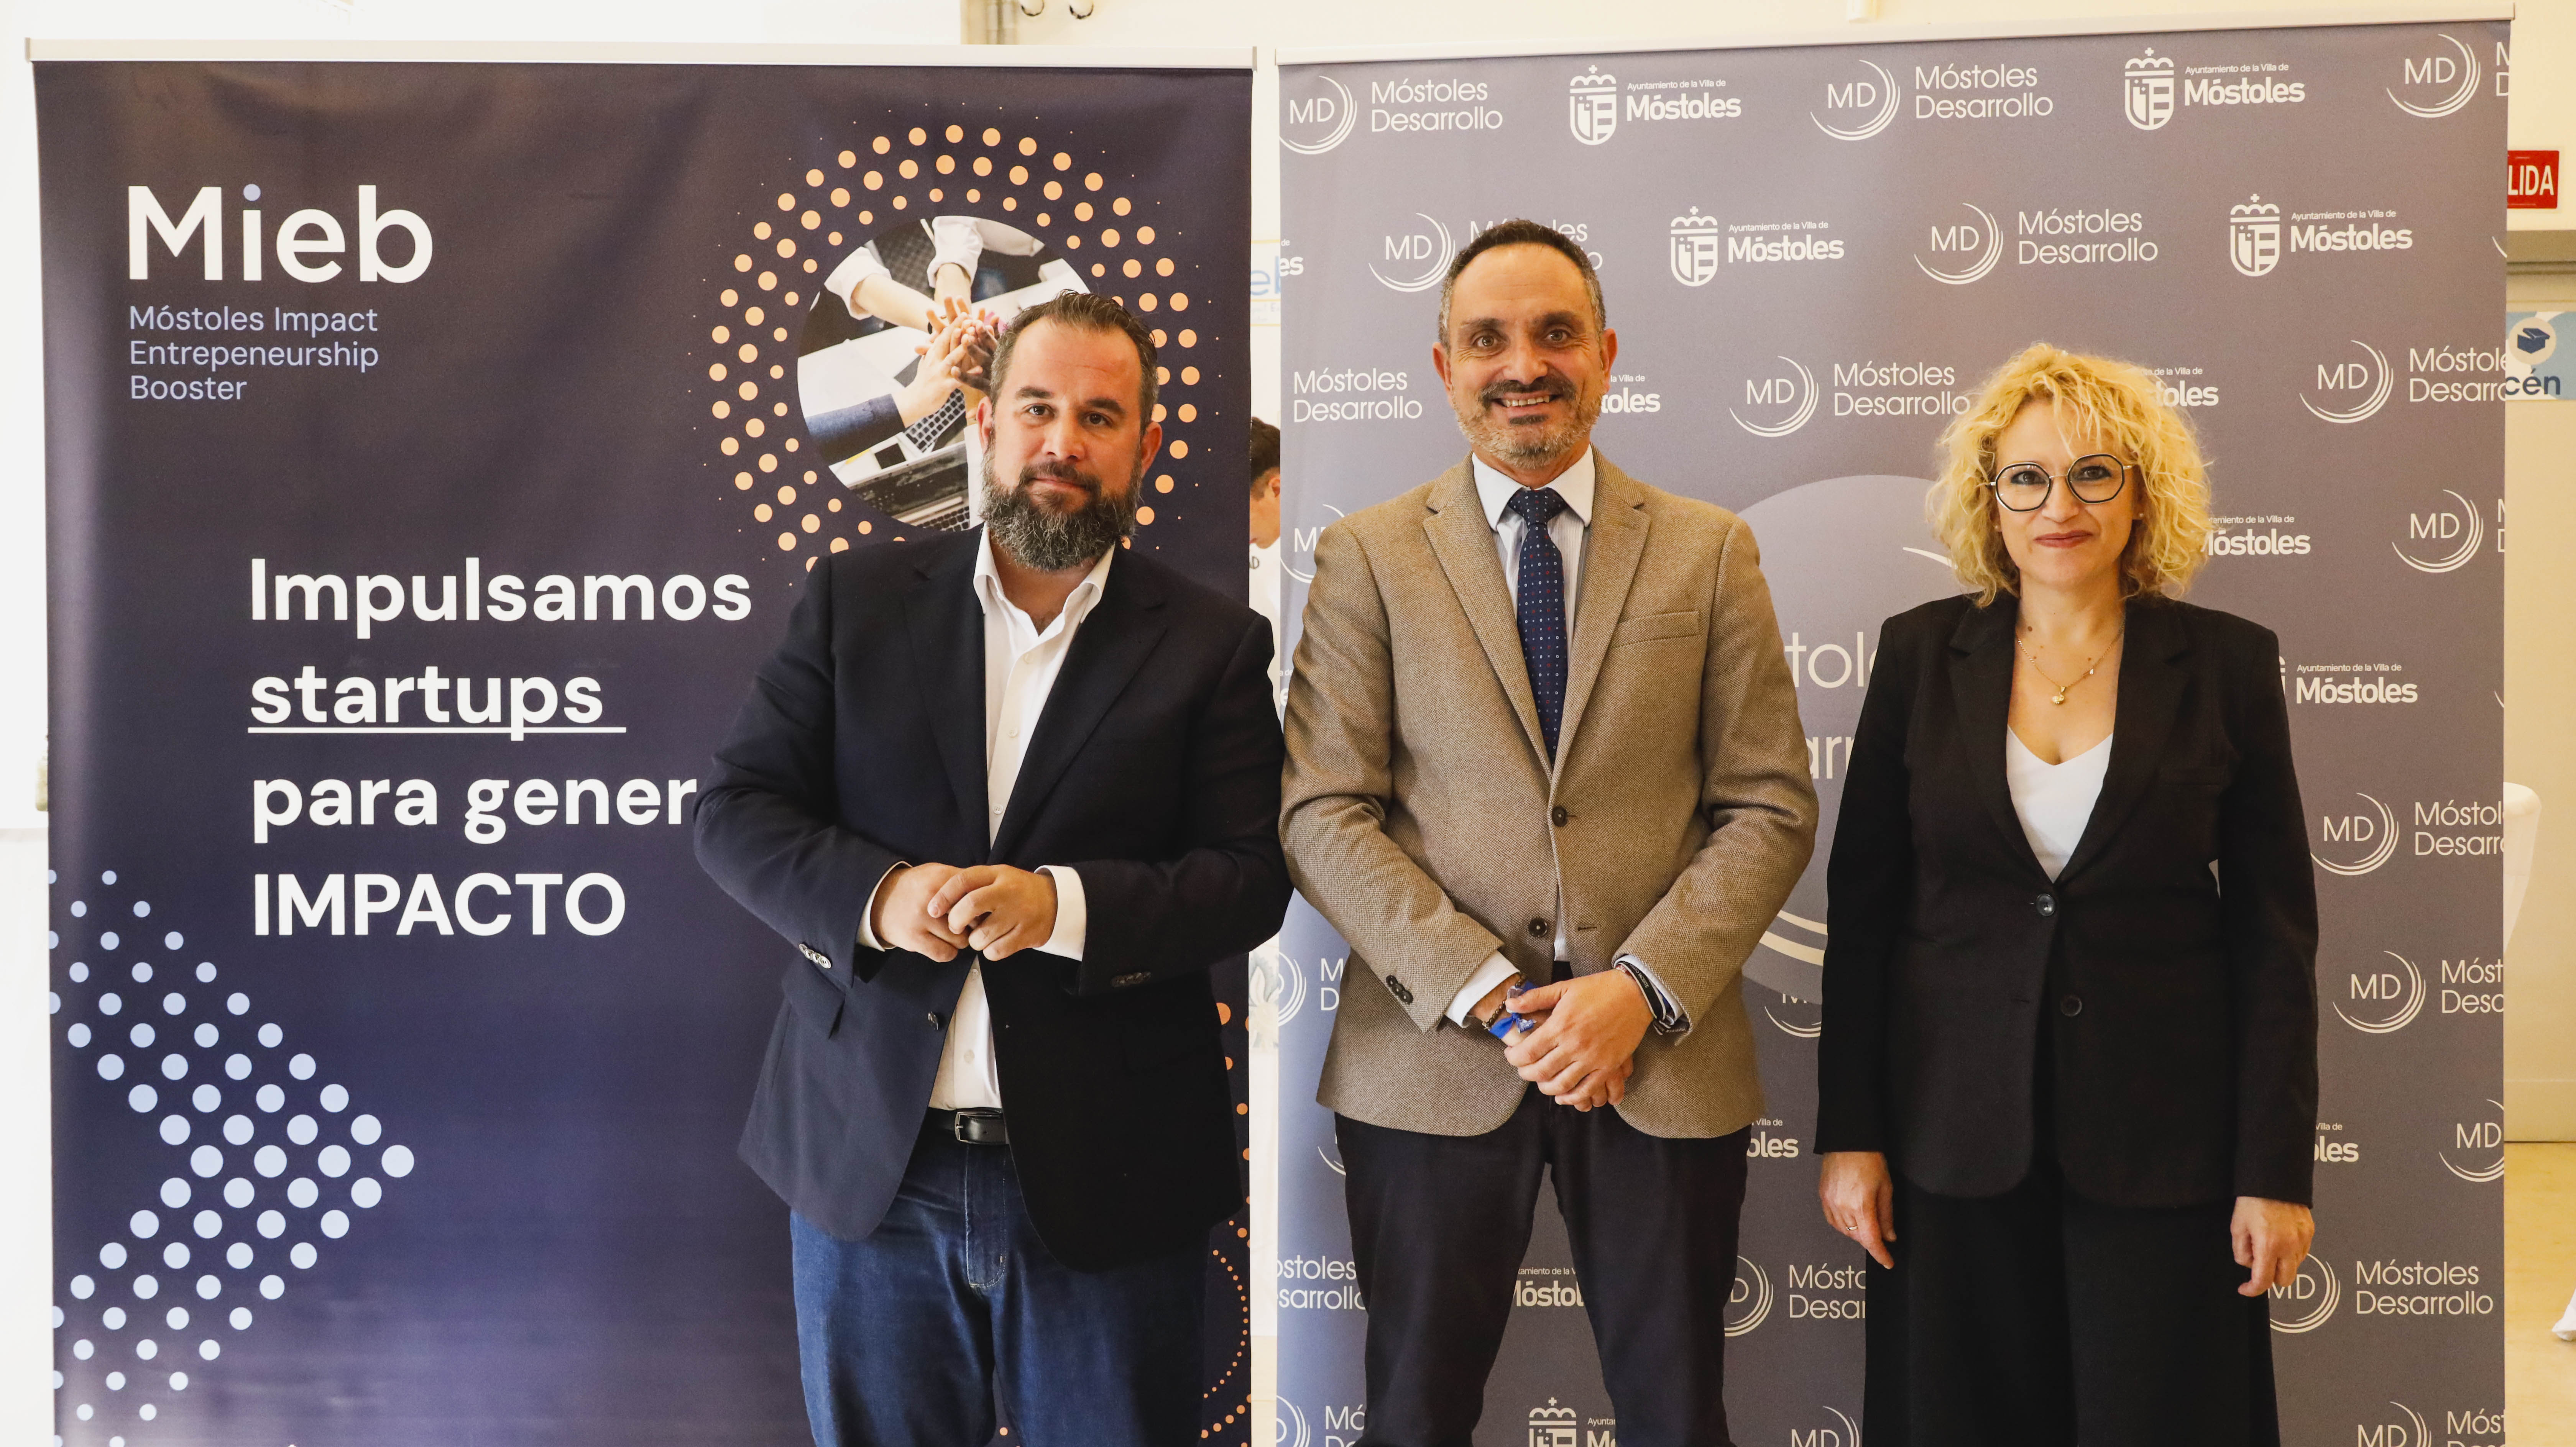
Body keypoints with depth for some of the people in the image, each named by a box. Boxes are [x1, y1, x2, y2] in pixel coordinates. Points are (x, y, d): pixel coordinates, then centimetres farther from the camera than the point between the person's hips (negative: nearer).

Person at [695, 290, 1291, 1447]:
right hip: (868, 1167, 2)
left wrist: (1061, 904, -21)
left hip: (1106, 1186, -1)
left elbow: (1249, 879, -5)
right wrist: (875, 894, -17)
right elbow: (736, 812, 2)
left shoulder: (1213, 645, 1)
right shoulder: (857, 600, 5)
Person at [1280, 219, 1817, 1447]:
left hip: (1665, 1056, 1)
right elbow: (1324, 814, -4)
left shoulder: (1711, 552, 6)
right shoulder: (1368, 556, 3)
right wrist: (1489, 995, -13)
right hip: (1431, 1062, 0)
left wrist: (1643, 989, -11)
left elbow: (1769, 808, 2)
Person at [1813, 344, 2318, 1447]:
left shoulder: (2227, 664, -1)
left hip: (2160, 1138, -1)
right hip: (1957, 1129, 1)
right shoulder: (1922, 653, 1)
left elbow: (2274, 932, 0)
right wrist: (1849, 1134, -1)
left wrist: (2275, 1171, -3)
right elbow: (1862, 903, 2)